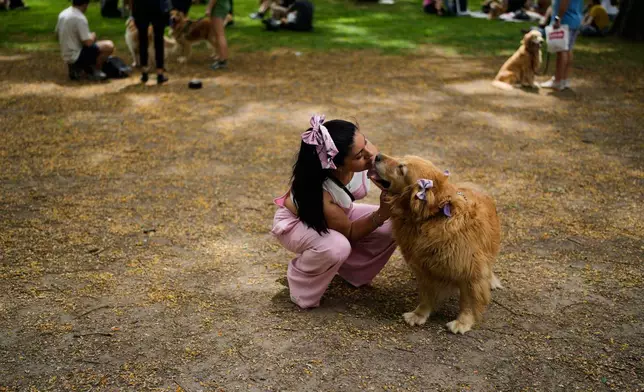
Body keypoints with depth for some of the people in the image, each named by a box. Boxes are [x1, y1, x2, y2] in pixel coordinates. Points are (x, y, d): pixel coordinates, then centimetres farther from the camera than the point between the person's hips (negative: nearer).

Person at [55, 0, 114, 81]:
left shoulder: (62, 14, 6)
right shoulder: (80, 18, -20)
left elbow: (57, 32, 19)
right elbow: (88, 42, -23)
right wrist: (93, 36, 0)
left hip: (66, 56, 9)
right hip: (77, 56, -9)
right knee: (109, 46, -14)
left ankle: (77, 67, 14)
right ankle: (95, 71, 0)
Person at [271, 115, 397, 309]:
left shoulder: (367, 152, -30)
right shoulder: (319, 195, -42)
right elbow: (350, 232, -24)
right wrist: (382, 214, -38)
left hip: (340, 213, 6)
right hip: (295, 223, -6)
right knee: (337, 246, -37)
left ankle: (354, 269, 13)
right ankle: (301, 283, -4)